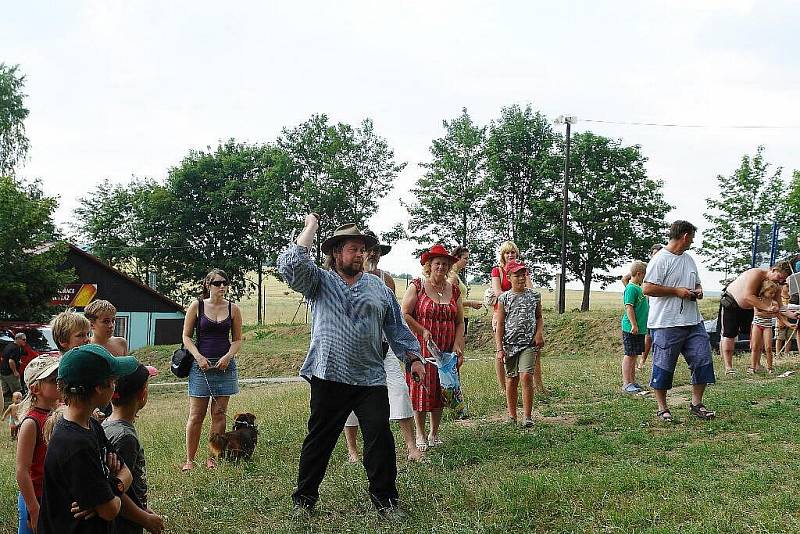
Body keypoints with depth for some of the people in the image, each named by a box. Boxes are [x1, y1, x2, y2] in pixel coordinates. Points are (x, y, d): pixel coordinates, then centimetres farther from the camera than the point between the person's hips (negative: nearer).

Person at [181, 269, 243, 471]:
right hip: (201, 364, -2)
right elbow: (186, 336, 2)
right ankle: (189, 459, 7)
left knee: (219, 413, 4)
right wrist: (199, 357, -11)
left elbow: (237, 339, 9)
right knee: (196, 414, -1)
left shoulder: (233, 309, 4)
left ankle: (212, 457, 13)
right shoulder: (197, 306, 0)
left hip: (225, 365, 2)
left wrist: (228, 356, -9)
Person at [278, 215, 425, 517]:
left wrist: (412, 357, 7)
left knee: (380, 438, -1)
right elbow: (290, 265, -14)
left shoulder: (378, 286, 15)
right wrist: (310, 227, -6)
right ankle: (304, 498, 23)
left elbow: (396, 327, 16)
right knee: (319, 440, 8)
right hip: (329, 377, -2)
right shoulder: (319, 281, 5)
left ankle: (385, 498, 13)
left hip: (371, 379, 2)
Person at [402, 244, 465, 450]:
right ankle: (420, 435, 10)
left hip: (446, 350, 4)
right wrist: (423, 331, -13)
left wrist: (458, 346, -1)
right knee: (421, 388, -1)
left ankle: (434, 433, 21)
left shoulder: (454, 290, 9)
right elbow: (404, 314, -9)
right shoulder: (417, 286, -4)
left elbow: (460, 321, 11)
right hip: (421, 347, -4)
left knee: (441, 389, 8)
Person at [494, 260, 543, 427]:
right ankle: (512, 416, 19)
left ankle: (528, 416, -9)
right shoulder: (504, 298, 2)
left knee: (526, 376, -15)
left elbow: (539, 317, 18)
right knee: (511, 380, 6)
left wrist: (539, 333, 0)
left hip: (529, 344, 0)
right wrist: (499, 348, -4)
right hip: (510, 344, 0)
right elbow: (500, 325, 2)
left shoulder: (534, 296, 6)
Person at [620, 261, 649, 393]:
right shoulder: (631, 288, -14)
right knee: (629, 355, -5)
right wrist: (634, 325, -24)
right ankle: (626, 384, -1)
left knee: (634, 355, 14)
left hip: (639, 329, 9)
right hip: (631, 328, -9)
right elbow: (629, 307, -20)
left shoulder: (638, 288, 15)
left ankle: (632, 381, 21)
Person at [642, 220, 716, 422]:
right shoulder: (661, 259, -11)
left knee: (702, 360, 6)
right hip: (666, 324, -8)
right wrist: (676, 291, -15)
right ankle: (662, 408, 13)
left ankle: (696, 404, 19)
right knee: (663, 367, 1)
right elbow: (647, 288, -17)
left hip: (693, 322, 8)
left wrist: (697, 291, 6)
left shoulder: (689, 259, 17)